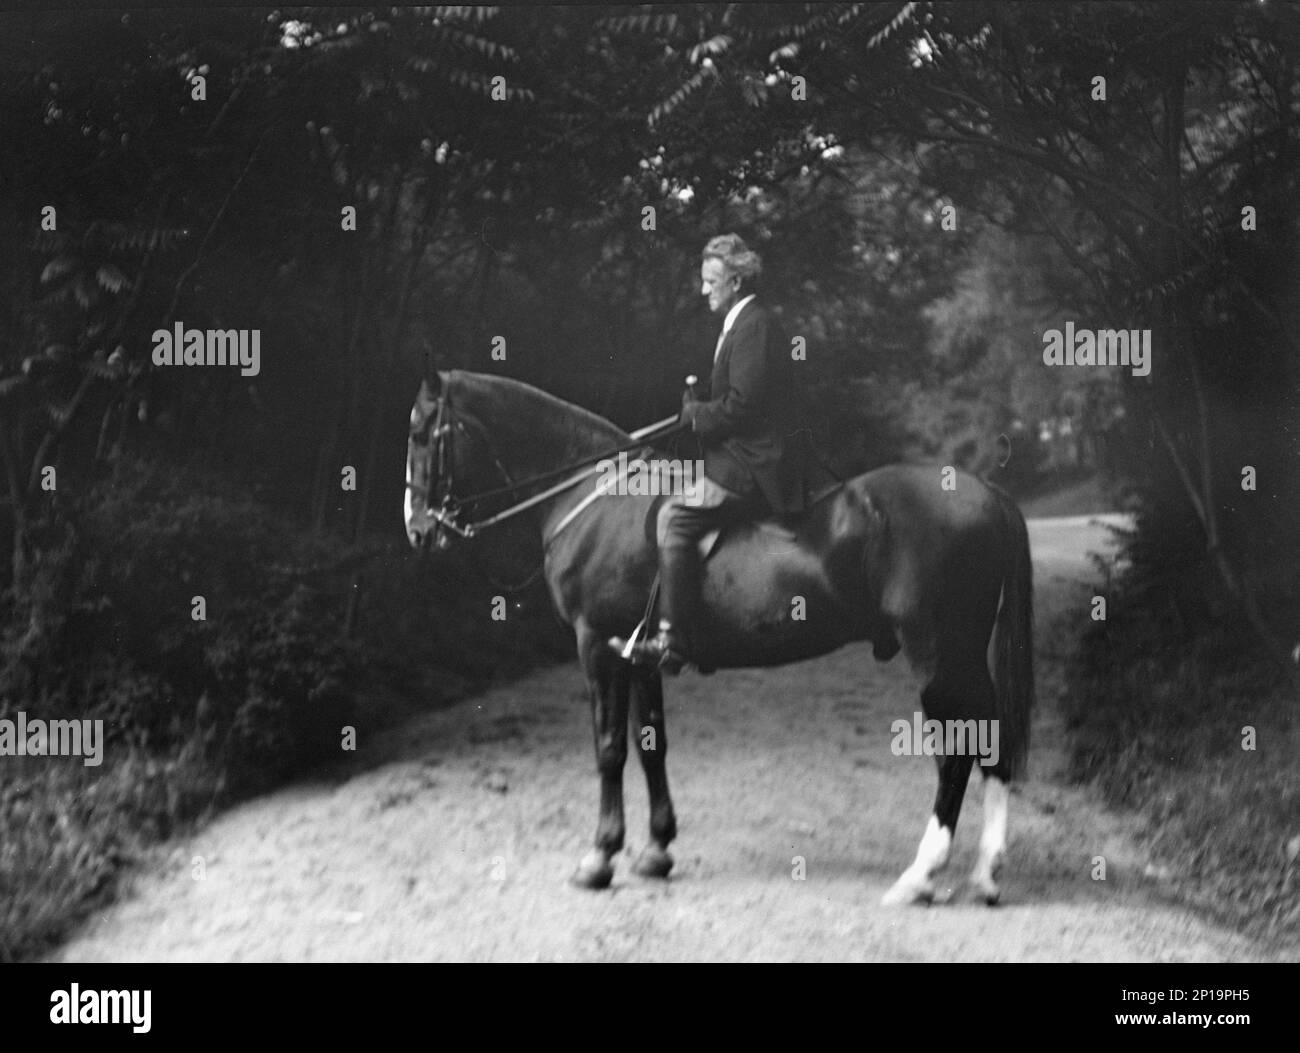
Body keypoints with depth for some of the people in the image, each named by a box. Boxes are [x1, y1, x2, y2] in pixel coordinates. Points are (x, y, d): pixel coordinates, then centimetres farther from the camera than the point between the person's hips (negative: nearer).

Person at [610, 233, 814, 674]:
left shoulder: (753, 326, -14)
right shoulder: (747, 323, 20)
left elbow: (741, 405, -22)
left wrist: (695, 413, -8)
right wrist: (697, 407, 9)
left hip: (755, 467, -11)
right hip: (749, 458, 11)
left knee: (678, 518, -16)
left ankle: (673, 640, -17)